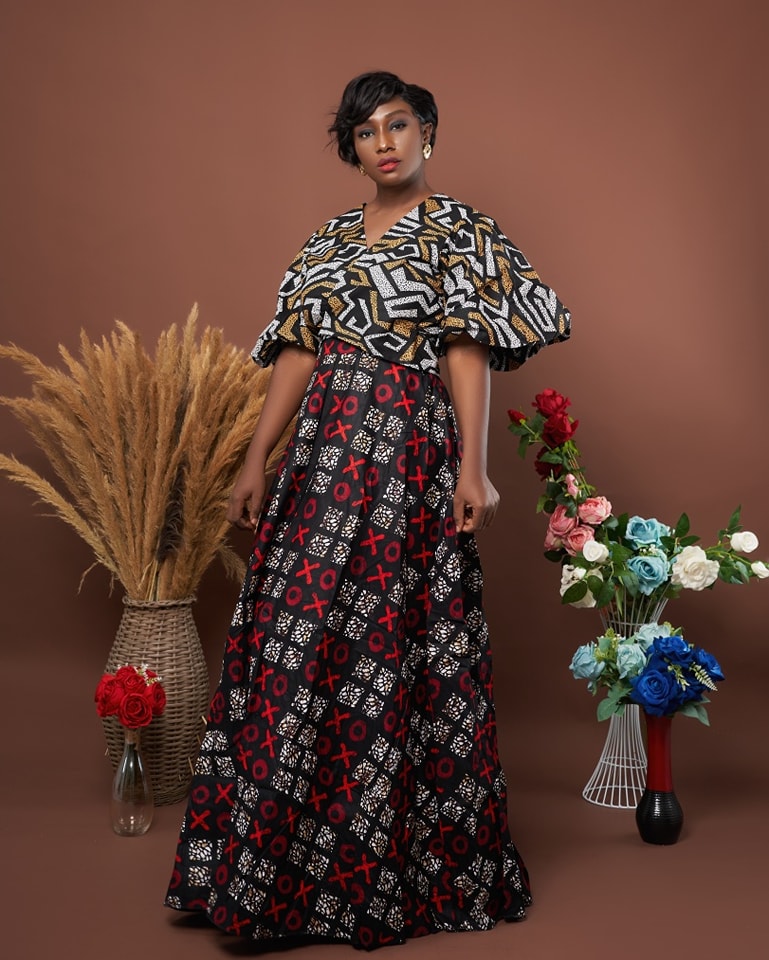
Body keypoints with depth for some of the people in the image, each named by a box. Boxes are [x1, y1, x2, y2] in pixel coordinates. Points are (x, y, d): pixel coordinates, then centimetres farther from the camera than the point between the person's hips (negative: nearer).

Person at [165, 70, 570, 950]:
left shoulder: (458, 233, 3)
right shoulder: (330, 241, 18)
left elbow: (469, 355, -6)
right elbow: (298, 353, 14)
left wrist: (472, 468, -16)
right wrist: (257, 460, 7)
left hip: (407, 450, -5)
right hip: (323, 449, 6)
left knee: (382, 644, -6)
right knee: (295, 640, 4)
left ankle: (382, 875, 6)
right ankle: (277, 860, 16)